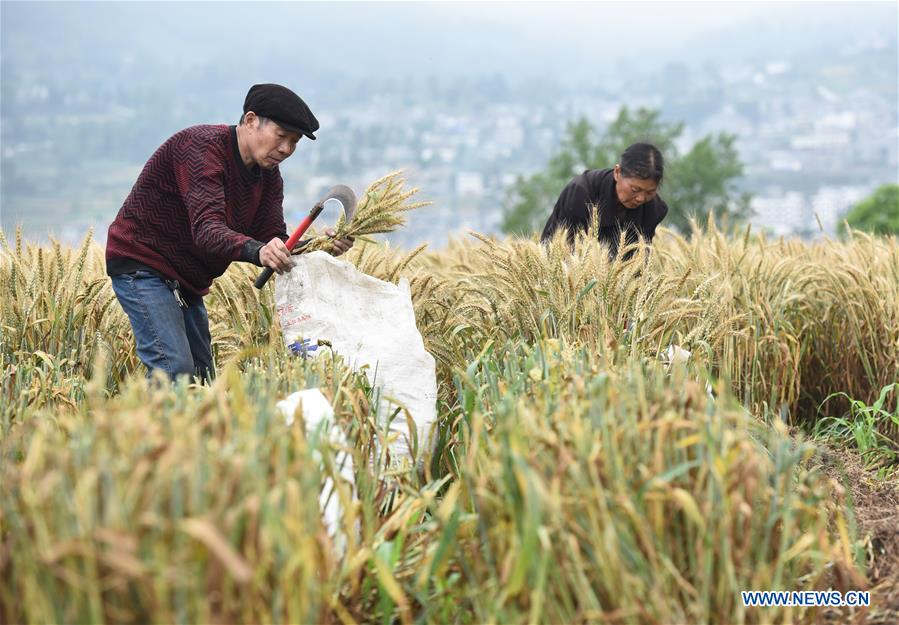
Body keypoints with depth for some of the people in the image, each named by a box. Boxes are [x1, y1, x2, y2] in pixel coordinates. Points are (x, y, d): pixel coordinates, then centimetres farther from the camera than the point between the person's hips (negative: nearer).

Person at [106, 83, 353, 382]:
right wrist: (256, 250, -54)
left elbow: (273, 241, -7)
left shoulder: (268, 175, 4)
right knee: (175, 369, -22)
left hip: (186, 283, 9)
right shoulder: (201, 147, -22)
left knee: (202, 376, 6)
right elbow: (207, 230, -36)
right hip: (141, 265, -9)